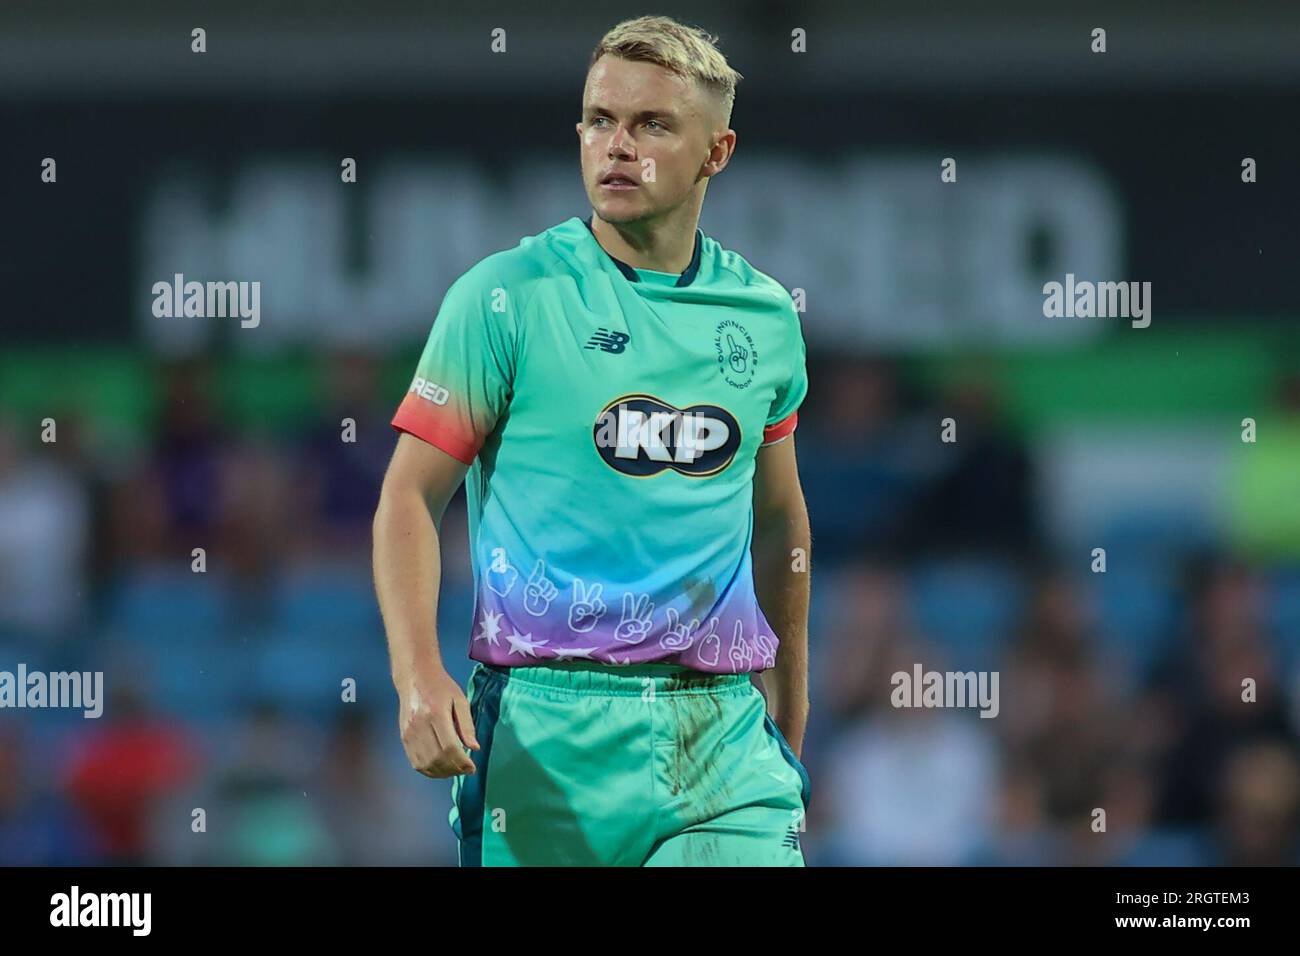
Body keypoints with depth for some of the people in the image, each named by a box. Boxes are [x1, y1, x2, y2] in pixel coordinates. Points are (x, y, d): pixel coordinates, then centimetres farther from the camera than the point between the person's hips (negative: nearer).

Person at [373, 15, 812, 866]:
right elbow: (411, 493, -3)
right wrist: (419, 674, -17)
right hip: (546, 723, -2)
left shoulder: (765, 316, 11)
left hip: (718, 733, 3)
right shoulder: (507, 296, -2)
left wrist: (790, 722, 28)